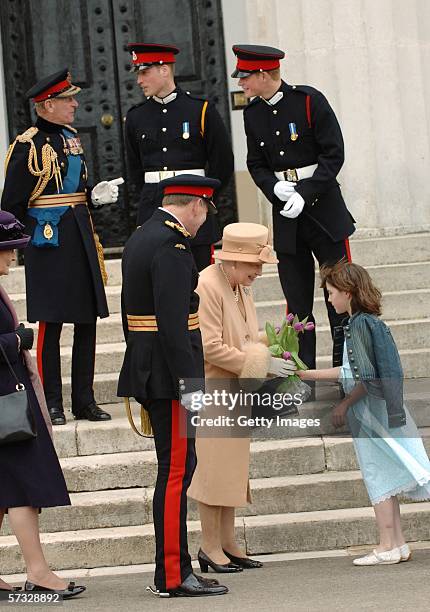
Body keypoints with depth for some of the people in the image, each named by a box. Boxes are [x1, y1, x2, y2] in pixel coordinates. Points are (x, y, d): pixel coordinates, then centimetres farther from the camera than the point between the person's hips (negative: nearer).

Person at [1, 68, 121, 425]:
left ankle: (85, 401, 17)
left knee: (87, 321, 9)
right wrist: (39, 235, -6)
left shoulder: (71, 138, 13)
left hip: (81, 240, 8)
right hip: (49, 244, -8)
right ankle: (51, 405, 6)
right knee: (50, 323, -2)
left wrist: (95, 197, 4)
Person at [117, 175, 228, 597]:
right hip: (169, 374, -10)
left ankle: (173, 570, 19)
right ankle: (173, 576, -3)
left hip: (144, 368, 10)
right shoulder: (171, 244, -15)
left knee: (175, 467, 14)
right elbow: (173, 322, -23)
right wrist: (190, 384, -22)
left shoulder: (139, 238, 16)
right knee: (176, 470, -6)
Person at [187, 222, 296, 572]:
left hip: (235, 392, 9)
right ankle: (210, 547, 3)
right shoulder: (207, 287, -17)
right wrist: (260, 365, -18)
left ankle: (228, 543, 17)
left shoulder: (241, 288, 13)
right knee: (213, 466, -5)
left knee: (233, 466, 11)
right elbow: (210, 346, -22)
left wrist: (268, 359, 2)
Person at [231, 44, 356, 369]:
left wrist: (305, 195, -17)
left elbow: (334, 154, -10)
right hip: (285, 214, 4)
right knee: (297, 301, 6)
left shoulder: (309, 100, -9)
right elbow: (256, 164, 11)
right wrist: (274, 187, -10)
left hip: (324, 206, -4)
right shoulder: (253, 114, 6)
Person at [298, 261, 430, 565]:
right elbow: (354, 371, 19)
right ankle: (398, 543, 15)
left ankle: (388, 546, 1)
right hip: (387, 410, 9)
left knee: (379, 477, -3)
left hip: (370, 412, -9)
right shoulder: (373, 322, 11)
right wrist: (312, 374, 24)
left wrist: (344, 405, -7)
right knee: (386, 476, 11)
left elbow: (366, 378, -19)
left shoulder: (358, 325, -16)